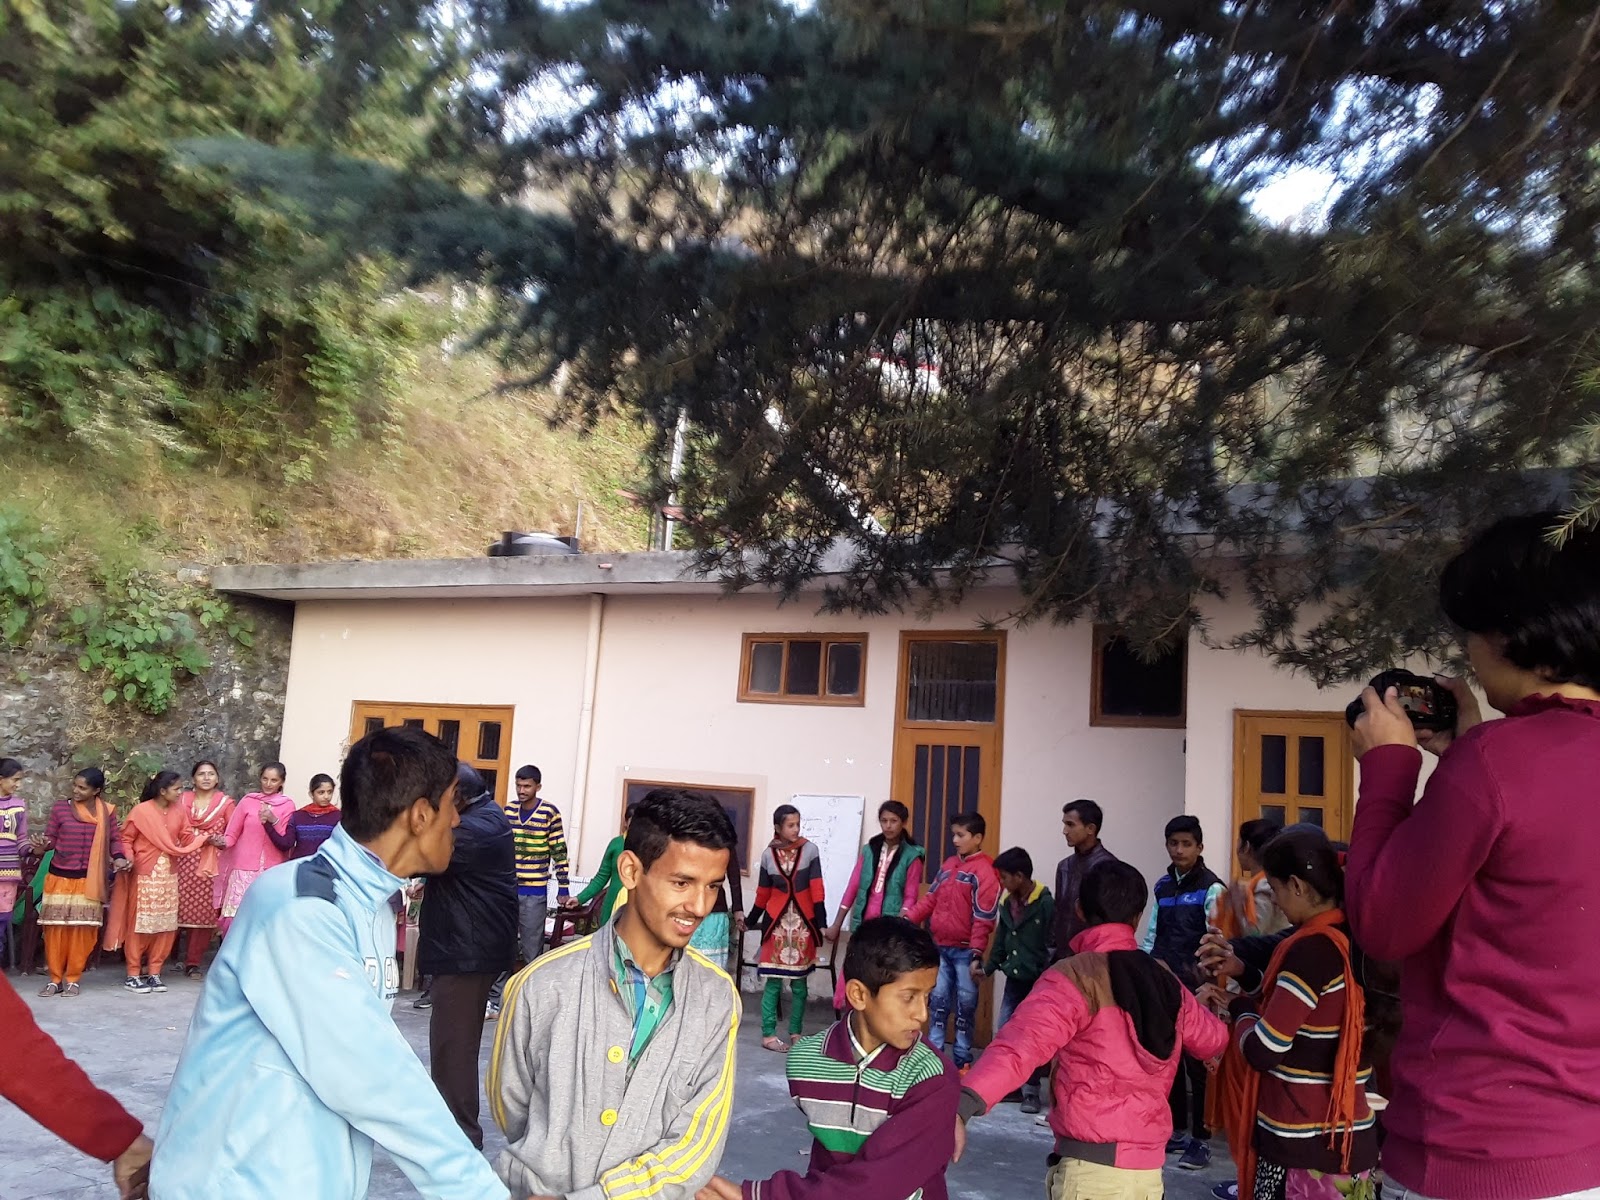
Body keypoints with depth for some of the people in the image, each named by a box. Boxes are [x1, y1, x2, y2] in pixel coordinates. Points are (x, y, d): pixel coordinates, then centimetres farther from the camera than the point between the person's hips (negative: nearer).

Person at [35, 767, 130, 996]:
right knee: (56, 929, 3)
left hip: (88, 880, 0)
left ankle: (72, 979, 15)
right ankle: (55, 979, 16)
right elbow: (50, 837, 0)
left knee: (82, 929, 2)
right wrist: (44, 844, -22)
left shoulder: (107, 812, 0)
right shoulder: (61, 808, -2)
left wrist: (119, 857, -16)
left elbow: (115, 839, 2)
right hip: (59, 877, 0)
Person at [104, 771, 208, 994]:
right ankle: (133, 975, 11)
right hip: (144, 875, -5)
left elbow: (187, 838, 4)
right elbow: (125, 839, -6)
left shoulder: (179, 811, 3)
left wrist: (204, 839, -11)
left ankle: (153, 972, 17)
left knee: (165, 925, 6)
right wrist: (128, 858, -21)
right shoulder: (141, 811, -11)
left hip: (169, 875, 5)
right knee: (139, 924, 1)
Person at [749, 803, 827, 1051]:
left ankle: (796, 1032, 19)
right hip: (777, 921, 0)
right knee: (773, 981, 0)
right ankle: (768, 1034, 9)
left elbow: (817, 889, -7)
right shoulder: (768, 854, 1)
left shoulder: (810, 849, -4)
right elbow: (763, 893, 8)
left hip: (803, 921, 0)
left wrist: (822, 923, -12)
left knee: (799, 981, 8)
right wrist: (750, 921, 12)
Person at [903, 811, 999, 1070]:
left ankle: (962, 1058, 15)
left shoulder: (985, 871, -13)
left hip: (965, 950, -6)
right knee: (938, 1000, 11)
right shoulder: (948, 864, 10)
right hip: (940, 947, 6)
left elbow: (984, 919, -16)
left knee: (965, 1005, 5)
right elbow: (932, 899, 11)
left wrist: (977, 952, -19)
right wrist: (909, 917, -1)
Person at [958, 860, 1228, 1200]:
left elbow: (1023, 1043, -30)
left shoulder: (1075, 976, -14)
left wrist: (963, 1103, -43)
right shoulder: (1165, 981, 5)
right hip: (1147, 1168, 6)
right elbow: (1212, 1041, 20)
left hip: (1092, 1168, -6)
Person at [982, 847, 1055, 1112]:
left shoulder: (1046, 903, -16)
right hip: (1014, 980, 7)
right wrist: (988, 967, 14)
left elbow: (1053, 945, -17)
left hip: (1037, 982, -7)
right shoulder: (1007, 901, 6)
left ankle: (1030, 1090, 12)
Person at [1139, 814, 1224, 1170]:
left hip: (1195, 988, -6)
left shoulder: (1211, 888, -6)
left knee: (1197, 1062, -1)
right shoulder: (1162, 886, 11)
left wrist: (1209, 985, -19)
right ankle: (1176, 1130, 24)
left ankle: (1200, 1139, 9)